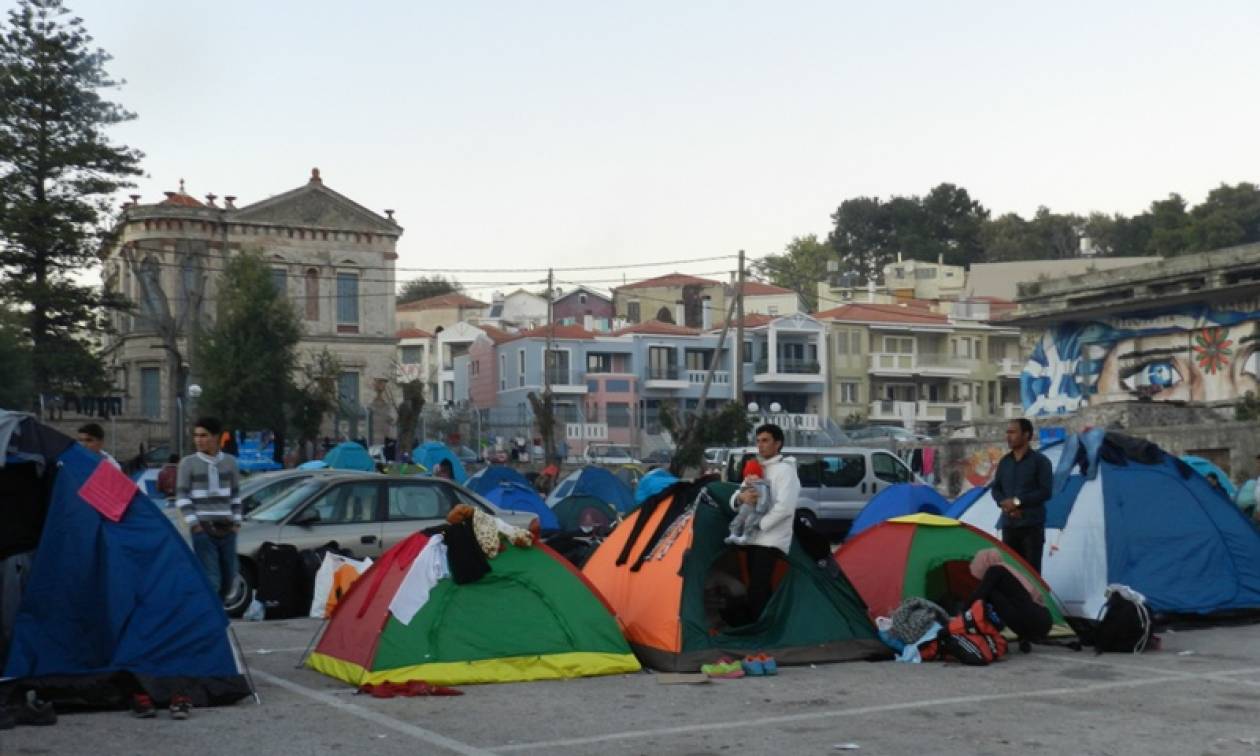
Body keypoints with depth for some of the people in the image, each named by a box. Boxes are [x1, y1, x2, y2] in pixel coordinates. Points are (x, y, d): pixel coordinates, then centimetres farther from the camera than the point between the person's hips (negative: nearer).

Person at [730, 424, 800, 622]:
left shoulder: (784, 470, -9)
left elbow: (784, 507, -20)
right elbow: (734, 500, 14)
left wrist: (758, 525, -16)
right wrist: (741, 497, -11)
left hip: (770, 541, -8)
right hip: (754, 539, 8)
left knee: (757, 589, -14)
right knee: (758, 588, 12)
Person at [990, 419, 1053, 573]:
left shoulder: (1040, 461, -5)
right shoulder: (1004, 462, 12)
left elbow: (1045, 492, -11)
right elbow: (995, 489, 13)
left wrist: (1018, 501, -15)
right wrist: (1004, 503, -8)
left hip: (1032, 525, -5)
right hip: (1008, 524, 5)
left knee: (1031, 570, -5)